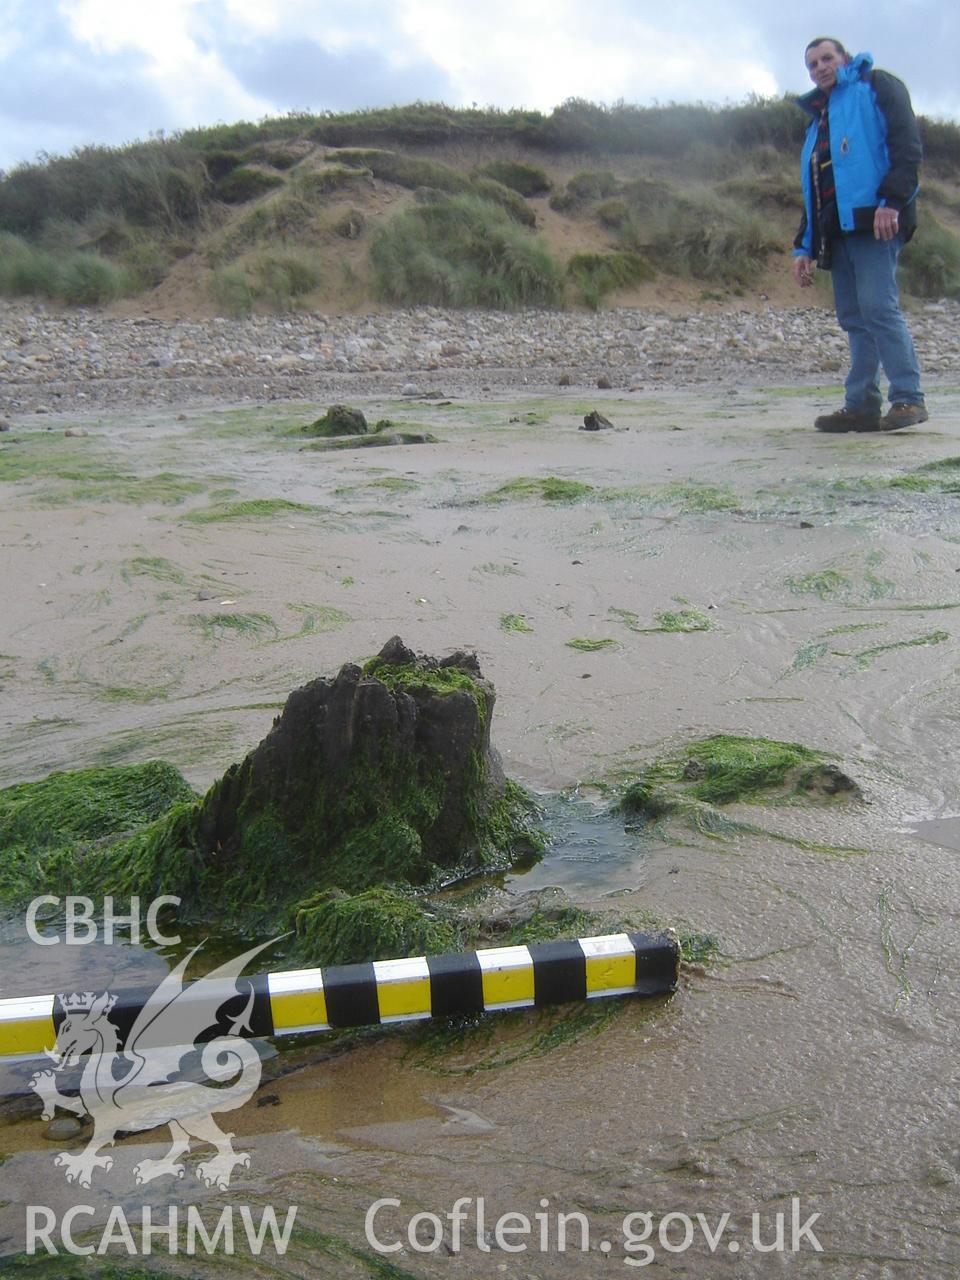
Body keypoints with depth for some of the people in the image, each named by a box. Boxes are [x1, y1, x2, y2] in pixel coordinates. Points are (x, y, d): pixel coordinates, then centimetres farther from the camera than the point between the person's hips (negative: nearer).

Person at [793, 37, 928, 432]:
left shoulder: (876, 86, 9)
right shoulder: (819, 120, 29)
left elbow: (907, 144, -5)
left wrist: (892, 200, -20)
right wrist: (804, 247, 18)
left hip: (875, 219, -7)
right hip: (837, 229, 8)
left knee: (878, 306, -18)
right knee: (853, 318, 3)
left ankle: (908, 398, -16)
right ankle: (862, 406, 2)